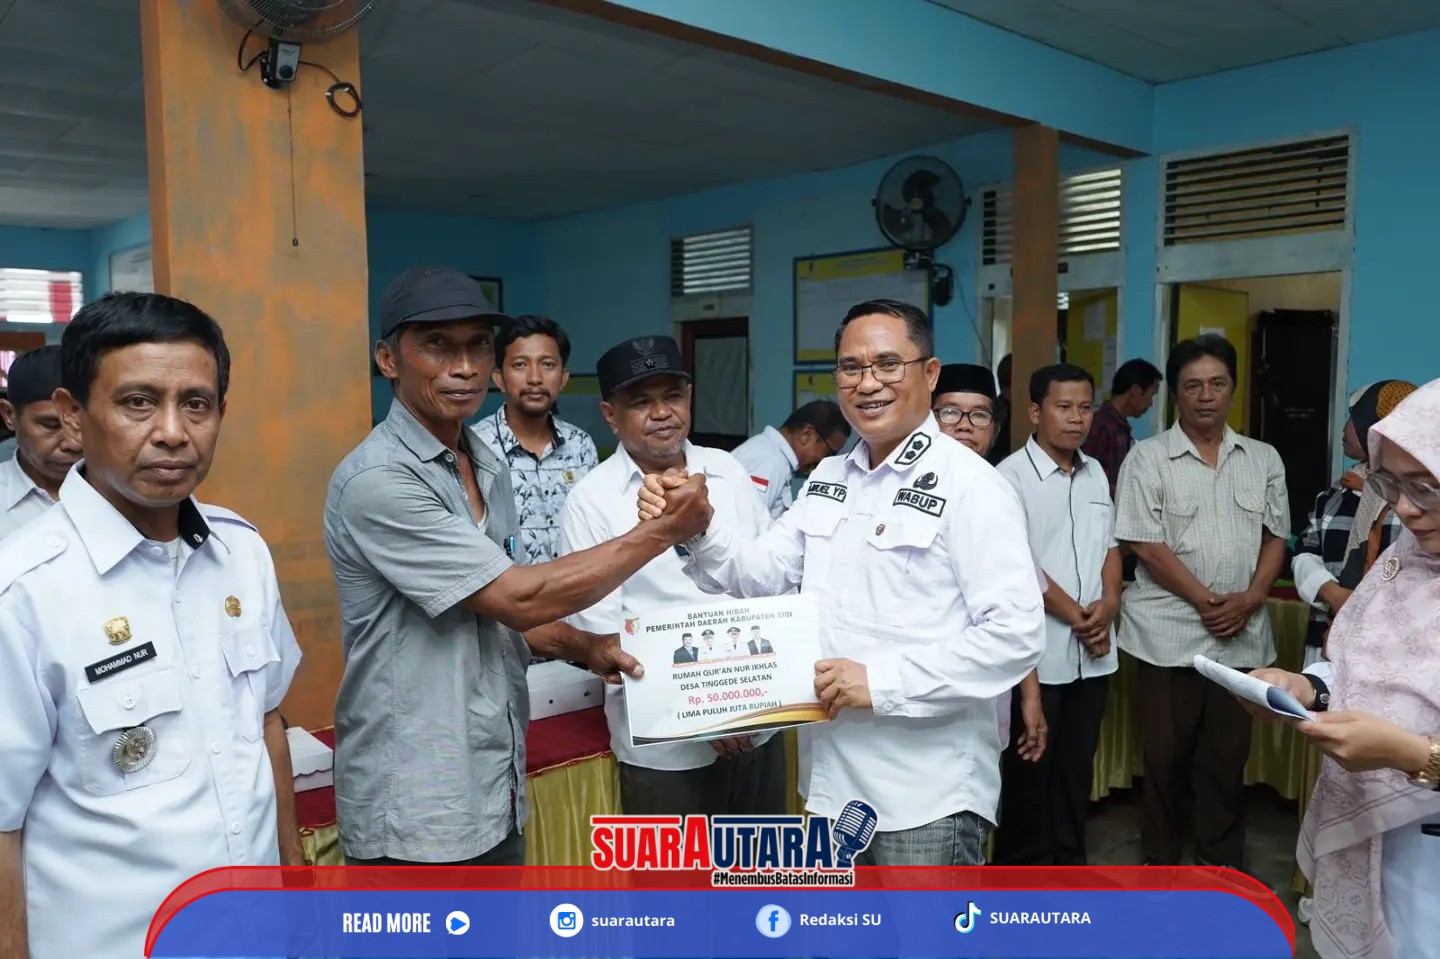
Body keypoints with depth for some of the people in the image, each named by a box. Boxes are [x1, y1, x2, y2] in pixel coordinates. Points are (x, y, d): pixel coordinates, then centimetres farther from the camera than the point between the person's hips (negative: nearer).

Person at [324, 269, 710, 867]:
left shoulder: (489, 470, 7)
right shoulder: (377, 480, -20)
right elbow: (520, 597, -21)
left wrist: (584, 647, -3)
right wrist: (661, 532, -15)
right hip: (413, 814, -8)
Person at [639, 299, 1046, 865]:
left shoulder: (970, 485, -14)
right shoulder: (828, 479, 10)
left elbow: (1016, 633, -20)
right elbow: (764, 571, 8)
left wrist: (882, 681, -24)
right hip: (833, 777, 7)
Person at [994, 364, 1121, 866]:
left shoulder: (1095, 474, 10)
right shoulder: (1012, 475, -12)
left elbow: (1110, 545, 14)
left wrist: (1108, 605, -3)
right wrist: (1076, 617, -12)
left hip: (1092, 651, 6)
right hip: (1038, 652, -6)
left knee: (1076, 765, 16)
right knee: (1029, 769, 5)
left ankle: (1068, 863, 31)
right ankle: (1021, 871, 20)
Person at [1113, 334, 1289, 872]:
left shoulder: (1264, 459, 9)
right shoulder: (1148, 457, -4)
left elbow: (1276, 536, 10)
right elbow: (1146, 545, -9)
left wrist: (1249, 599, -6)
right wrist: (1206, 601, -13)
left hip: (1243, 635, 3)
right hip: (1171, 631, -3)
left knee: (1228, 754, 11)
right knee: (1166, 754, 6)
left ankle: (1222, 866, 26)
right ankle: (1161, 863, 22)